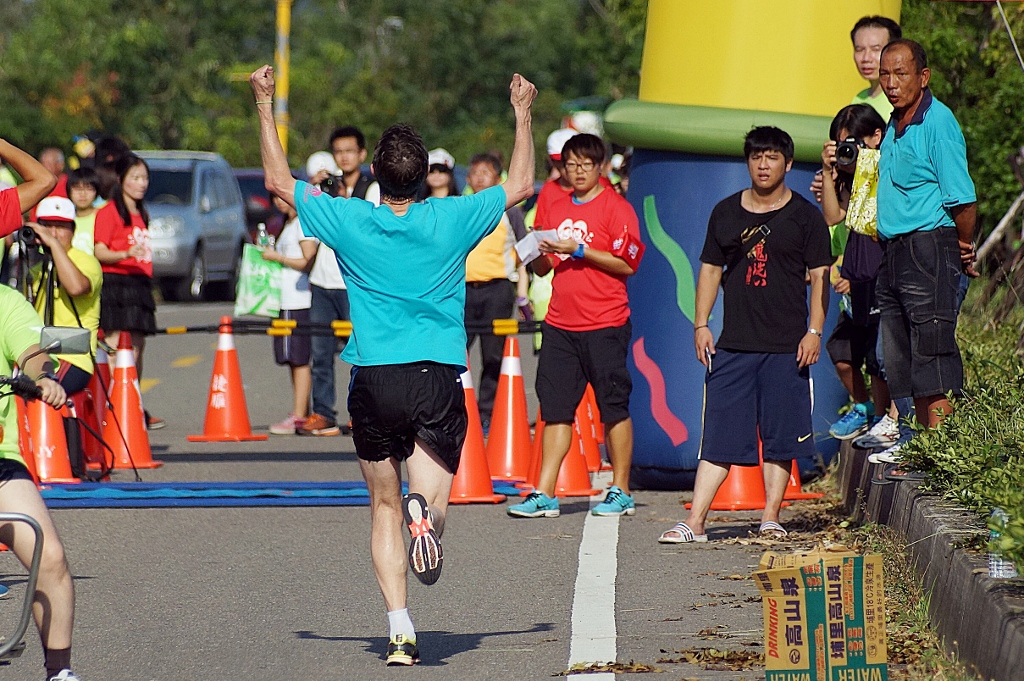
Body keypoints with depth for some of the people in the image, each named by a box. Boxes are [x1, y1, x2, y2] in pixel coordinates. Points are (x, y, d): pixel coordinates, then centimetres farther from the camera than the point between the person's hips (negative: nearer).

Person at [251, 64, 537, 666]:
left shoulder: (350, 222, -3)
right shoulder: (452, 221, -2)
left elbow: (279, 180, 9)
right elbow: (520, 187, 14)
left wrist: (265, 106, 16)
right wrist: (523, 115, 24)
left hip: (374, 380, 0)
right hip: (439, 378, 0)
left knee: (385, 507, 10)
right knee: (431, 500, 2)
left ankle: (400, 628, -2)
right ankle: (426, 509, -37)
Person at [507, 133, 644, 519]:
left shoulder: (616, 208, -2)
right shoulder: (556, 210, 16)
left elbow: (626, 264, -10)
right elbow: (545, 268, 20)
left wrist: (578, 250, -16)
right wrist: (538, 254, -2)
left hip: (604, 326, -5)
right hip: (560, 324, 6)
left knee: (614, 409, 0)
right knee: (555, 410, 2)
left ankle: (621, 493, 7)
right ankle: (544, 495, 3)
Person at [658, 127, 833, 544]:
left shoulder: (805, 216, 4)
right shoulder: (726, 213, 12)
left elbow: (819, 277, 2)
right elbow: (710, 270, 16)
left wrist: (814, 330, -7)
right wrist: (700, 325, 7)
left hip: (786, 347, -2)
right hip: (732, 344, 2)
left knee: (780, 437, 2)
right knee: (718, 435, -1)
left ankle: (770, 518, 9)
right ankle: (694, 522, -4)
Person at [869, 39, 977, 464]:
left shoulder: (938, 122, -14)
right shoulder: (894, 126, 15)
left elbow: (962, 200, -15)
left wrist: (964, 250, -5)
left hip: (929, 248, -10)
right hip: (894, 253, 10)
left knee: (932, 354, -10)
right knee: (901, 359, 11)